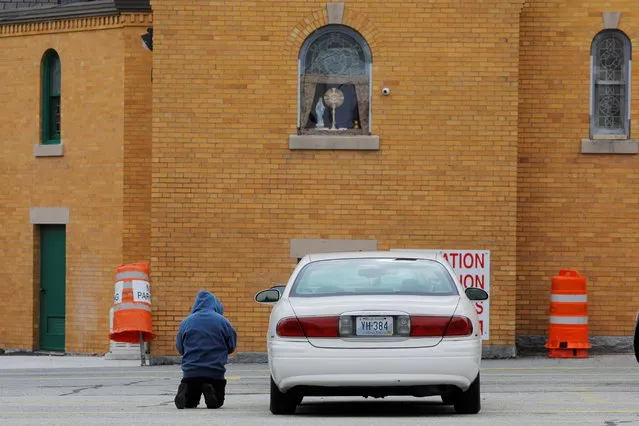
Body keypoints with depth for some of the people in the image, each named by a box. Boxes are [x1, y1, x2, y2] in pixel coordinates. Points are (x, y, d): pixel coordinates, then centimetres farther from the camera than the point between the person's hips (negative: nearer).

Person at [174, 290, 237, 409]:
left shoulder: (185, 323, -1)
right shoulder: (223, 322, -5)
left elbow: (180, 349, 8)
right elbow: (231, 347, 5)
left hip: (190, 373, 1)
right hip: (216, 373, -1)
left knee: (189, 403, 20)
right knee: (216, 402, 19)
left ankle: (184, 391, -15)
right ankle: (210, 391, -15)